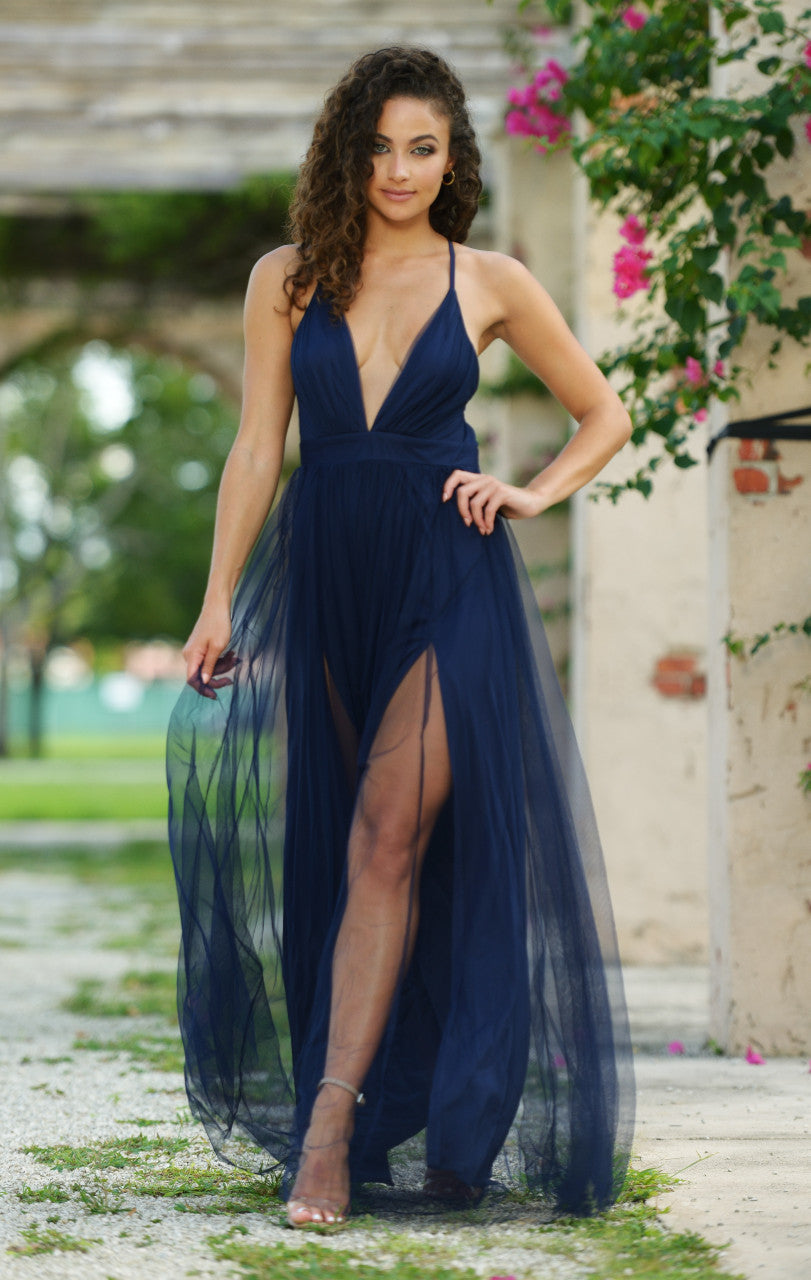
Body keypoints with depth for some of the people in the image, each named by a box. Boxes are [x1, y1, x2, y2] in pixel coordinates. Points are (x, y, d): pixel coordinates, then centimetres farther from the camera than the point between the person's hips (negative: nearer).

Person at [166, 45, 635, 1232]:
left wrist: (533, 495, -2)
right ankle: (397, 1100, 19)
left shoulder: (492, 284, 3)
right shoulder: (288, 280, 6)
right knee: (332, 844, 7)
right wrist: (219, 601, -1)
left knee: (388, 837, -14)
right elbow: (257, 448, 5)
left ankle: (330, 1124, -17)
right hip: (326, 575, 3)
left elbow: (605, 414, 14)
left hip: (447, 579, -3)